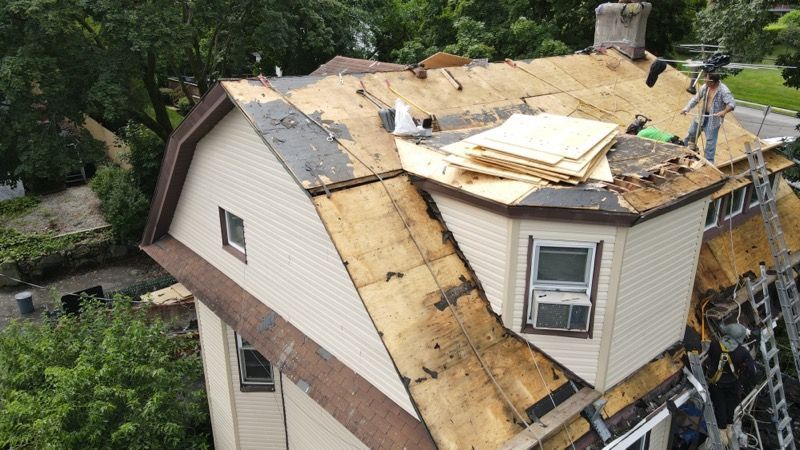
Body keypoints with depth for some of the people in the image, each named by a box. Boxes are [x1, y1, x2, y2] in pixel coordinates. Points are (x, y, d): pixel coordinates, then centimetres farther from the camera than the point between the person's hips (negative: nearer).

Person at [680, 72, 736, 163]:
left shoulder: (723, 90, -22)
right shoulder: (705, 87, -3)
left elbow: (732, 103, -28)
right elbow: (696, 98, 7)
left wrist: (724, 111, -47)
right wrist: (686, 108, -3)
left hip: (713, 119, -6)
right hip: (702, 115, 6)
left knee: (710, 141, -2)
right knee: (691, 133, 18)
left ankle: (709, 162, 7)